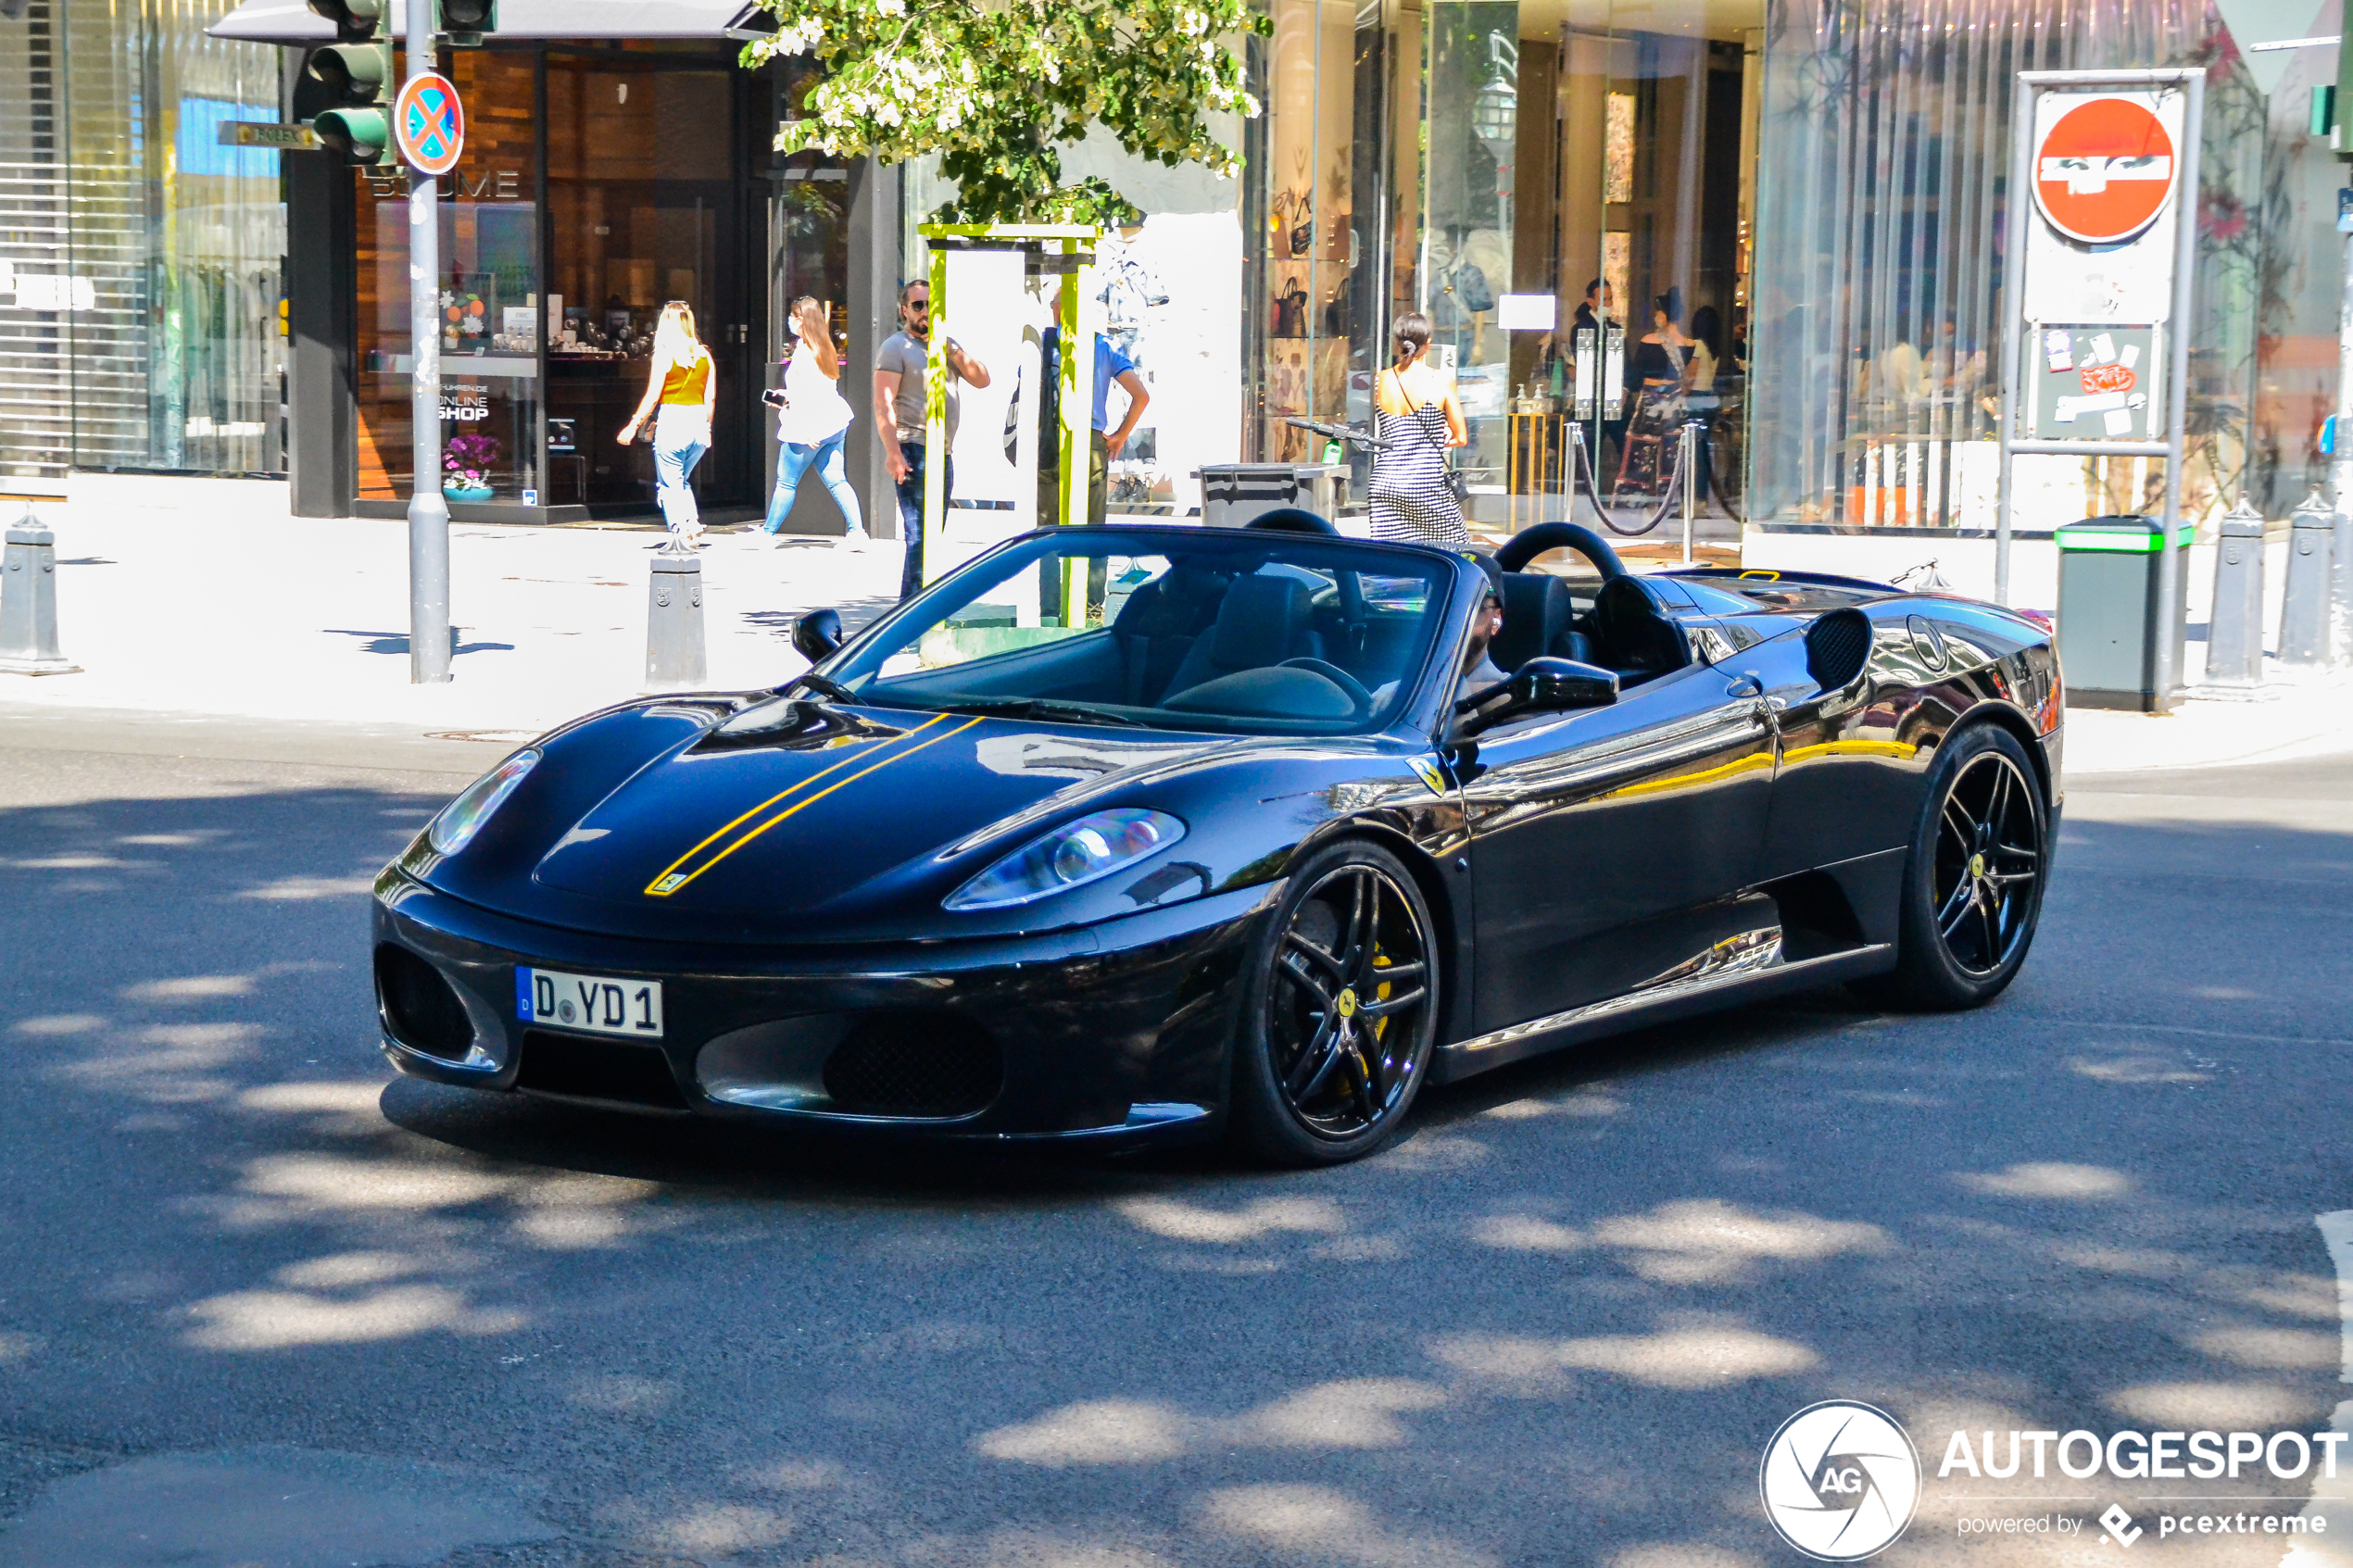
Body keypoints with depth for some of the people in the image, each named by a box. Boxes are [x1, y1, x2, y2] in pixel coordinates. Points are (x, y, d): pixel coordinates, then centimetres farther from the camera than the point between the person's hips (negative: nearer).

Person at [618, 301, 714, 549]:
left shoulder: (664, 354, -7)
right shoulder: (704, 356, 6)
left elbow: (652, 396, -9)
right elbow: (710, 397, 9)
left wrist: (634, 425, -1)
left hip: (672, 419, -5)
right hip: (698, 421, 5)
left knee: (670, 484, 4)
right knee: (683, 481, 21)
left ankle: (680, 532, -6)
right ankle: (693, 522, 4)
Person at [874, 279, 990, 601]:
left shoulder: (948, 345, 19)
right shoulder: (896, 347, -3)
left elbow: (982, 380, 9)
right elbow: (883, 404, -12)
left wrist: (951, 349, -5)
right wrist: (892, 451, -23)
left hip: (944, 452, 8)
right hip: (913, 451, -8)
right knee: (919, 537, -14)